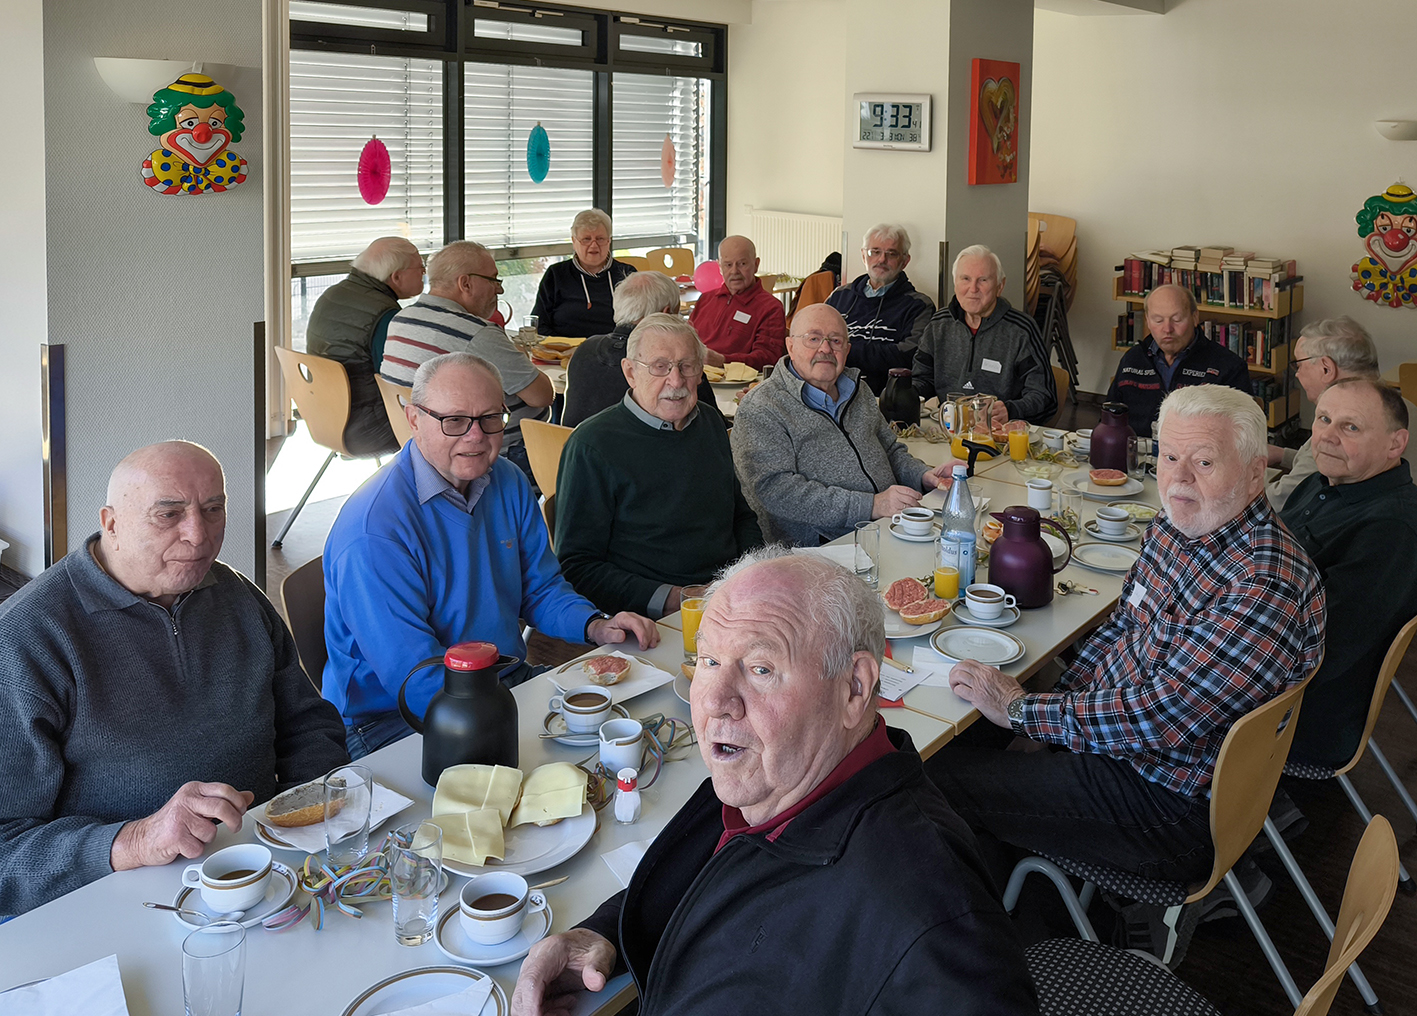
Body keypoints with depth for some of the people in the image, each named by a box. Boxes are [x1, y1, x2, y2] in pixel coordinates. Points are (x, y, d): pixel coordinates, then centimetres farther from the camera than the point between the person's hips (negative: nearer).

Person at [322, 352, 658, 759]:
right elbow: (419, 684, -25)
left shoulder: (509, 485, 4)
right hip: (397, 723, -7)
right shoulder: (374, 534, -22)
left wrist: (596, 626, -5)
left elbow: (540, 588, 16)